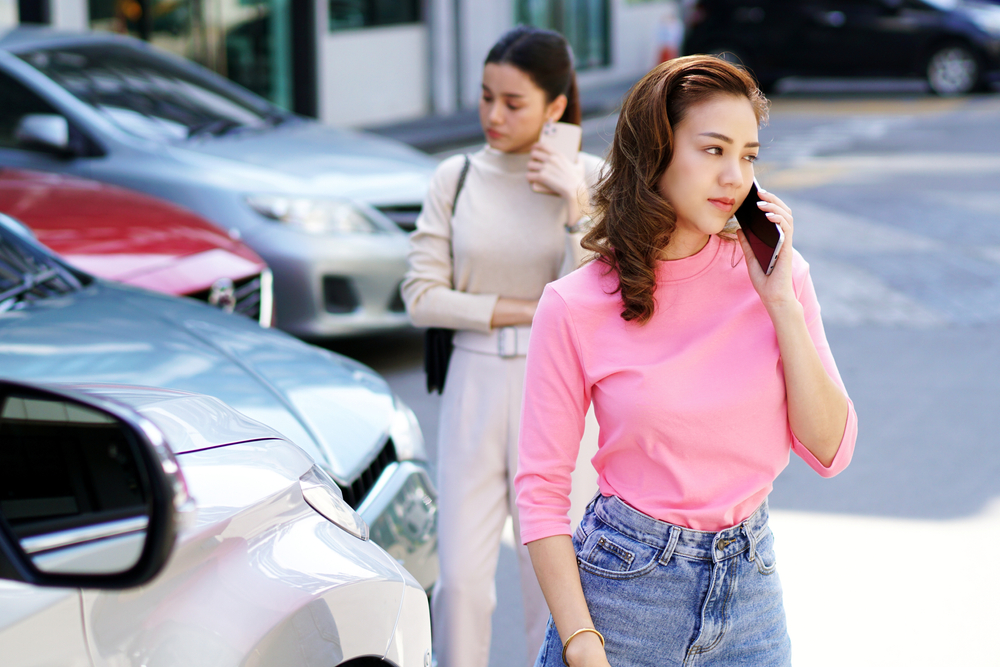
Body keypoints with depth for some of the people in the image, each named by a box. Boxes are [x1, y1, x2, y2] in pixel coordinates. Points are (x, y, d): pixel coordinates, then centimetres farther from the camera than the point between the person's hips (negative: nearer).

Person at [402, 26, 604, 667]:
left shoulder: (591, 180, -2)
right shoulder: (457, 178, 2)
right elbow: (421, 297, -2)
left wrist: (575, 204, -17)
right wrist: (527, 310, -8)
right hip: (475, 382, 1)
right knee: (460, 577, -1)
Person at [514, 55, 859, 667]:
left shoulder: (773, 273, -3)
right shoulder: (576, 309, -10)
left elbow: (829, 451, -6)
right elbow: (541, 489, -8)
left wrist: (780, 299, -13)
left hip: (751, 587, 3)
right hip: (626, 589, -2)